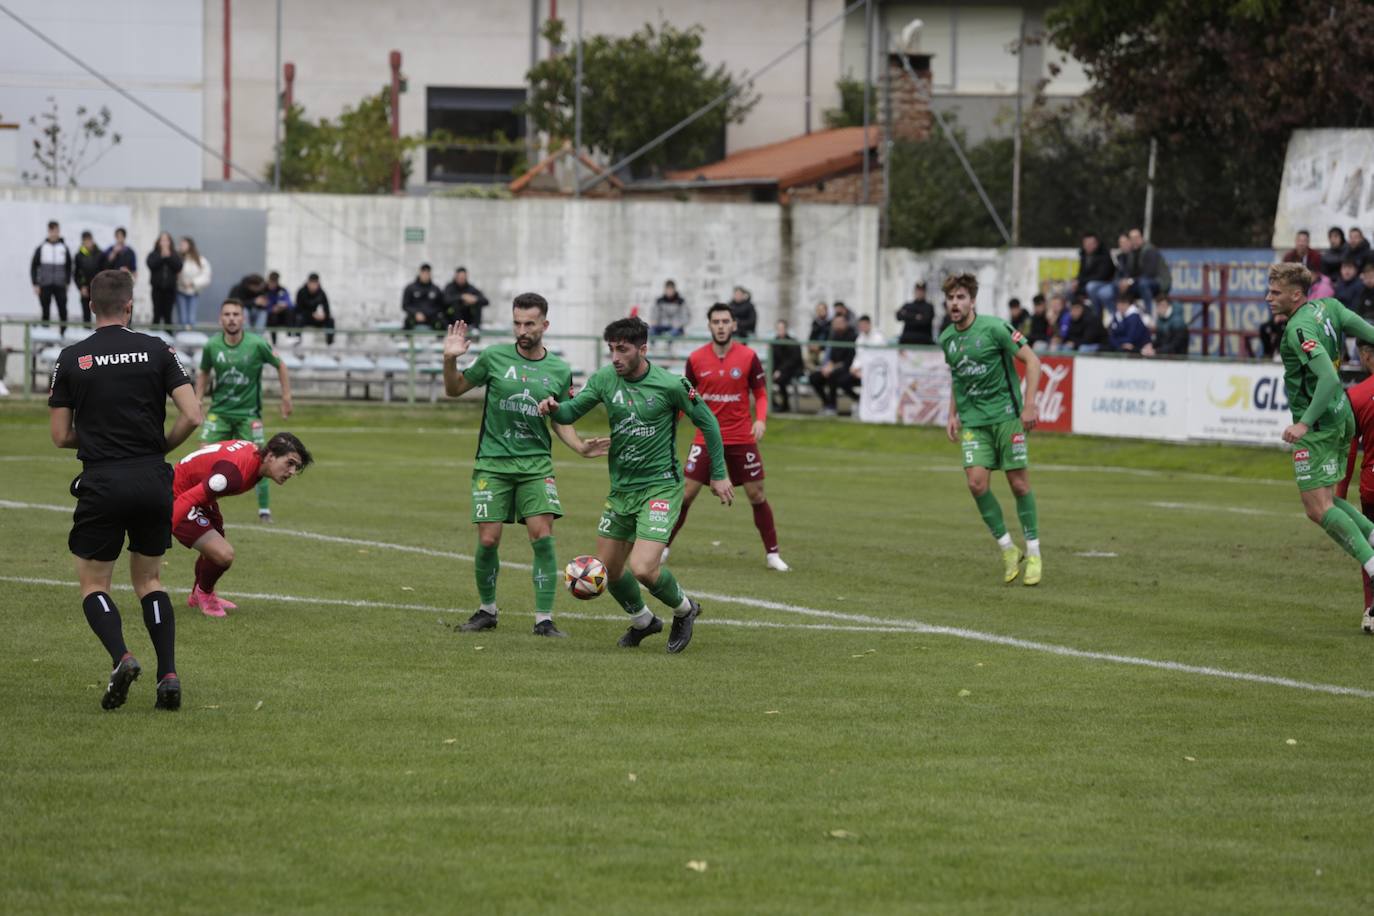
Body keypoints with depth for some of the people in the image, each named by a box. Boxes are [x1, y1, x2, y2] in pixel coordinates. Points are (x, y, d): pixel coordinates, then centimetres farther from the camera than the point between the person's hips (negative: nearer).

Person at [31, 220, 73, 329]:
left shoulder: (64, 248, 4)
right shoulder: (41, 248, 1)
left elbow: (69, 267, 12)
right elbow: (33, 266, 4)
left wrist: (68, 282, 5)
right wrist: (35, 284, -2)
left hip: (60, 286, 0)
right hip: (44, 286, 0)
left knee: (63, 310, -6)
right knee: (45, 311, 4)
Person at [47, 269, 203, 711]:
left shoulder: (70, 359, 0)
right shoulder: (156, 350, 1)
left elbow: (61, 435, 2)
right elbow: (192, 415, -6)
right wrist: (160, 446, 12)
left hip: (101, 484, -2)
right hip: (153, 480, 2)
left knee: (93, 584, 11)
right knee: (147, 580, 17)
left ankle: (121, 657, -17)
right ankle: (168, 674, 0)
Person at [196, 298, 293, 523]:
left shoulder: (257, 345, -11)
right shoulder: (212, 346, -6)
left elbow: (280, 366, 4)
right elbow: (204, 373, 13)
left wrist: (286, 397, 1)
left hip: (248, 413, -1)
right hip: (219, 411, 1)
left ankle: (264, 510, 8)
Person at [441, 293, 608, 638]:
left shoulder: (560, 371, 4)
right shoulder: (495, 357, -1)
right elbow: (454, 390, 9)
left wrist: (581, 447, -4)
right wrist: (450, 360, -10)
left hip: (536, 464, 1)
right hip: (492, 463, -1)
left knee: (542, 536, -12)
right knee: (488, 540, -4)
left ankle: (544, 619, -5)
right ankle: (487, 610, 19)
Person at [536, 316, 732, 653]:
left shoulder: (670, 385, -14)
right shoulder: (604, 379, -2)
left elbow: (707, 422, -3)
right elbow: (571, 411, 3)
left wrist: (718, 475, 2)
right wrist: (553, 408, -21)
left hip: (661, 487, -6)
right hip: (621, 487, 6)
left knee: (643, 569, -18)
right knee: (608, 570, 11)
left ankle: (684, 609, 13)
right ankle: (642, 621, 39)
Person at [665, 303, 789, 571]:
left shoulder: (748, 357, -5)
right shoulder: (696, 359, -2)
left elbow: (761, 394, 2)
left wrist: (761, 419, -15)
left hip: (741, 437, -1)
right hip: (706, 437, 1)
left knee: (757, 495, 2)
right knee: (686, 493, -3)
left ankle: (772, 554, 11)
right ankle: (662, 547, 10)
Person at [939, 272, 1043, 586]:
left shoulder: (993, 328, -11)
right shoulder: (947, 339, 7)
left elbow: (1032, 360, -10)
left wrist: (1030, 404, -17)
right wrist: (953, 415, 16)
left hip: (1006, 415, -4)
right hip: (972, 421, 4)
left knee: (1019, 483, -3)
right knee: (976, 482, -11)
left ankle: (1033, 554, 10)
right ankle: (1007, 549, 4)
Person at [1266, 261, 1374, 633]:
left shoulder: (1300, 329, -20)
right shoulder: (1327, 307, 6)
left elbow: (1328, 377, -29)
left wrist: (1305, 422, -31)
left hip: (1318, 425, -10)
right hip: (1340, 417, 10)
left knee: (1318, 508, -8)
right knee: (1324, 500, 18)